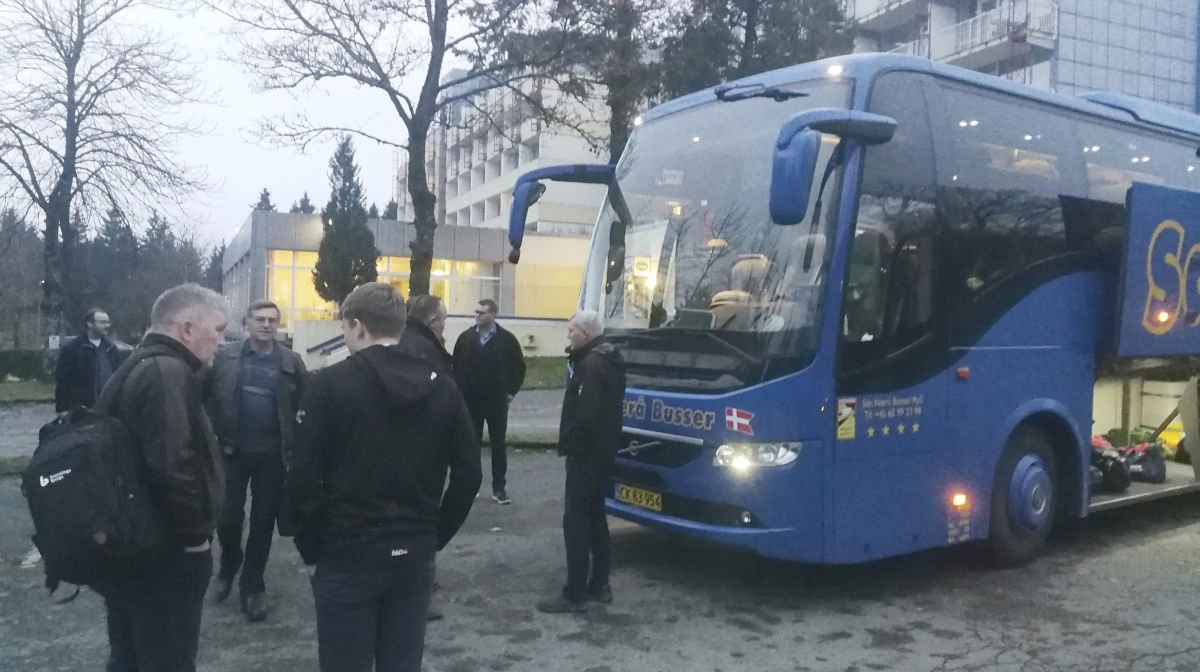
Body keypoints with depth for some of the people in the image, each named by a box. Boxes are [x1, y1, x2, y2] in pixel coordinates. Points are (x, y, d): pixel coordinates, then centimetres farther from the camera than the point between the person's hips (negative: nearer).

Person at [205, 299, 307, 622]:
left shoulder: (291, 362, -1)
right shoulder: (225, 357, -1)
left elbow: (304, 407, 0)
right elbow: (204, 395, 1)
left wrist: (295, 445, -6)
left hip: (271, 453, 0)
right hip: (232, 450, 0)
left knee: (263, 522, 8)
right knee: (228, 517, 6)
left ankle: (252, 587, 23)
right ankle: (228, 568, 36)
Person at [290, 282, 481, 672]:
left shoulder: (329, 385, -8)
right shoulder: (441, 388, 3)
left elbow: (304, 477, -11)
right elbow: (469, 474, 3)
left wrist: (310, 550, 0)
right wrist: (435, 538, 11)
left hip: (346, 557, -3)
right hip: (415, 558, 4)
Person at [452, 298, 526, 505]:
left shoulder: (507, 339, -5)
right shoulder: (465, 338, 1)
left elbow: (519, 367, 2)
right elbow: (457, 366, 6)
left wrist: (511, 391, -1)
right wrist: (460, 392, 0)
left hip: (497, 401, -2)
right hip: (470, 401, 2)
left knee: (498, 445, 5)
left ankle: (499, 488, 12)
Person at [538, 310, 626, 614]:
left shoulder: (591, 365, -20)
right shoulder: (608, 359, 13)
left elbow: (585, 413, -26)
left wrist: (571, 443, -14)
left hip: (586, 453, -11)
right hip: (603, 450, 11)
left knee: (575, 519, -7)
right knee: (594, 516, 16)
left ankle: (574, 594, -4)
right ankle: (599, 584, 24)